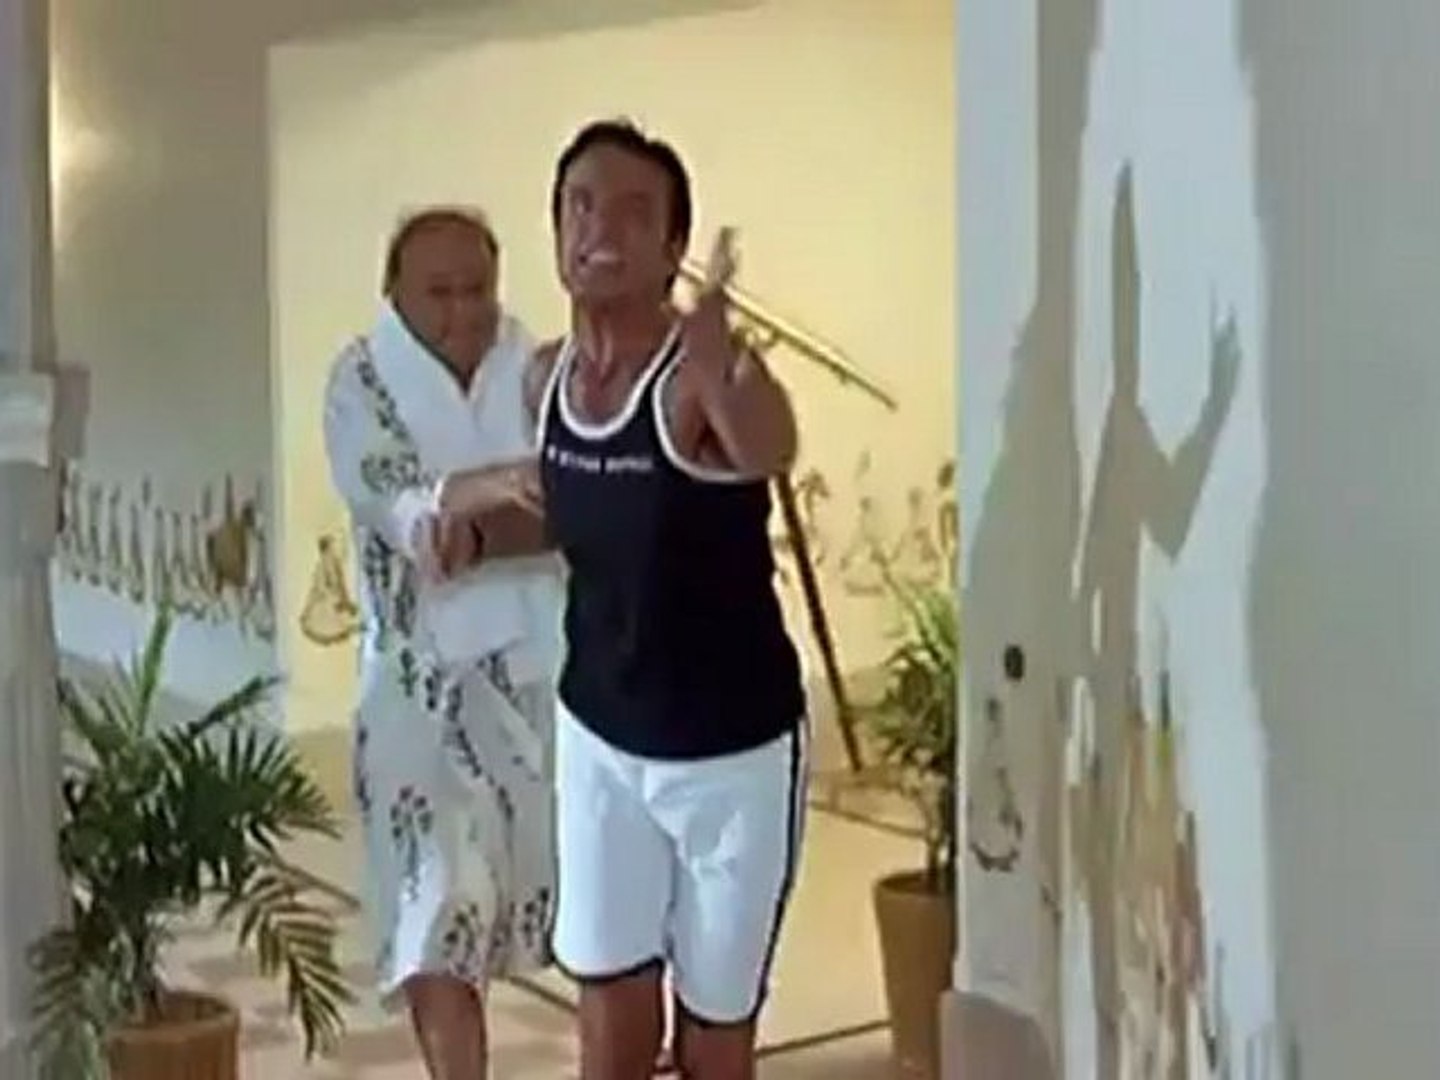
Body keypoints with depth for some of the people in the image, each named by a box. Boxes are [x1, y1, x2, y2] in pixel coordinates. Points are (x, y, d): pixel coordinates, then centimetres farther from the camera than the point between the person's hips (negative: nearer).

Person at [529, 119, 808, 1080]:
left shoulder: (704, 371, -23)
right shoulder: (547, 377, -3)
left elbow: (772, 454, -48)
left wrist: (718, 369, -70)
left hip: (731, 747, -5)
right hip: (599, 733, 5)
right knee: (610, 998, 12)